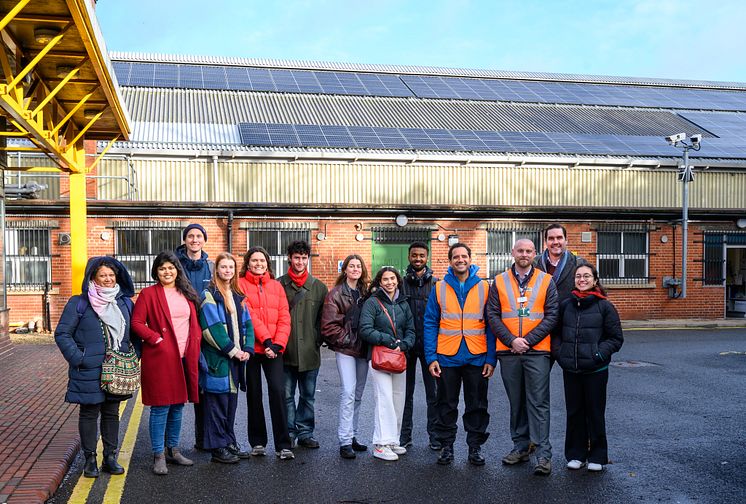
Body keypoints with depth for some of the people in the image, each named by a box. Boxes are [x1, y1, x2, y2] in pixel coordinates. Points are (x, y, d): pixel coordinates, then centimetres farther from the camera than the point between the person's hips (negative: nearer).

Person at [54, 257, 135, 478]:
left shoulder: (125, 302, 8)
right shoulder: (79, 303, -5)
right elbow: (62, 333, -5)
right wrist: (77, 358, -13)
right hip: (89, 371, -4)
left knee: (112, 413, 11)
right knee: (89, 413, 5)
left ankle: (110, 457, 22)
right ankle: (90, 459, 16)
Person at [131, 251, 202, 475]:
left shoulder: (187, 293, 13)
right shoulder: (148, 294, -2)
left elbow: (195, 323, 18)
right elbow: (136, 323, -6)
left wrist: (195, 346, 6)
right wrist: (156, 339, -14)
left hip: (185, 358, 6)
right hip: (160, 358, -6)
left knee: (178, 406, 14)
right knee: (160, 408, -3)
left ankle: (173, 450, 26)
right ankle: (158, 456, 6)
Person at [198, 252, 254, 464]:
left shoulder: (238, 296, 15)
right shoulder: (209, 295, -8)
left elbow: (247, 324, 12)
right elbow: (212, 328, -16)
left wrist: (247, 349, -2)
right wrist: (232, 351, -15)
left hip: (236, 359, 7)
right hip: (217, 359, -7)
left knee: (231, 402, 13)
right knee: (217, 403, -1)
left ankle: (229, 443, 23)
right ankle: (218, 448, 7)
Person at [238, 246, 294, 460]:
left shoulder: (276, 286, 12)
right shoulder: (241, 284, 2)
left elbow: (284, 318, 6)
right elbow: (248, 315, -7)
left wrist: (278, 344, -7)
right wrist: (266, 340, -13)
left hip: (274, 348, 2)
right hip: (251, 347, -1)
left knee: (278, 390, -9)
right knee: (254, 394, 7)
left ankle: (283, 445, -4)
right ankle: (257, 442, 20)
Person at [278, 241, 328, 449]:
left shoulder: (319, 287, 6)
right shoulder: (279, 285, 1)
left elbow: (324, 318, 8)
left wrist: (318, 340, 1)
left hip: (310, 352, 1)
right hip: (286, 352, -1)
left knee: (308, 395, 11)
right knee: (287, 395, 7)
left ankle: (305, 432, 22)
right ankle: (289, 433, 18)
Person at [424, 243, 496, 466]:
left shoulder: (483, 287, 2)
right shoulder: (439, 288, 2)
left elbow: (491, 325, 2)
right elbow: (430, 324, 1)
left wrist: (491, 359, -5)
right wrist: (431, 357, -7)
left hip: (477, 357, 0)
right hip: (447, 357, 0)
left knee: (477, 405, 9)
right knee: (447, 405, 9)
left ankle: (475, 446, 22)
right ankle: (446, 445, 22)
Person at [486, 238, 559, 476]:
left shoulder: (546, 281, 4)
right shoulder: (499, 282, 8)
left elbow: (551, 316, -1)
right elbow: (492, 315, 3)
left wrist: (528, 340, -10)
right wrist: (511, 340, -9)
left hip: (537, 350, -2)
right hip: (508, 351, 2)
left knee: (538, 402, -4)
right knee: (516, 402, 11)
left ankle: (543, 454, -2)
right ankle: (520, 447, 21)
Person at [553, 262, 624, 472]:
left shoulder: (604, 306, -4)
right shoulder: (566, 305, 7)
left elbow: (616, 338, -1)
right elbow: (556, 332, 16)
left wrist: (600, 353, -13)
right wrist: (559, 352, 1)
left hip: (595, 369, -3)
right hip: (570, 369, 3)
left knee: (595, 413, 6)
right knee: (574, 412, 11)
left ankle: (597, 457, 19)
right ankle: (576, 454, 23)